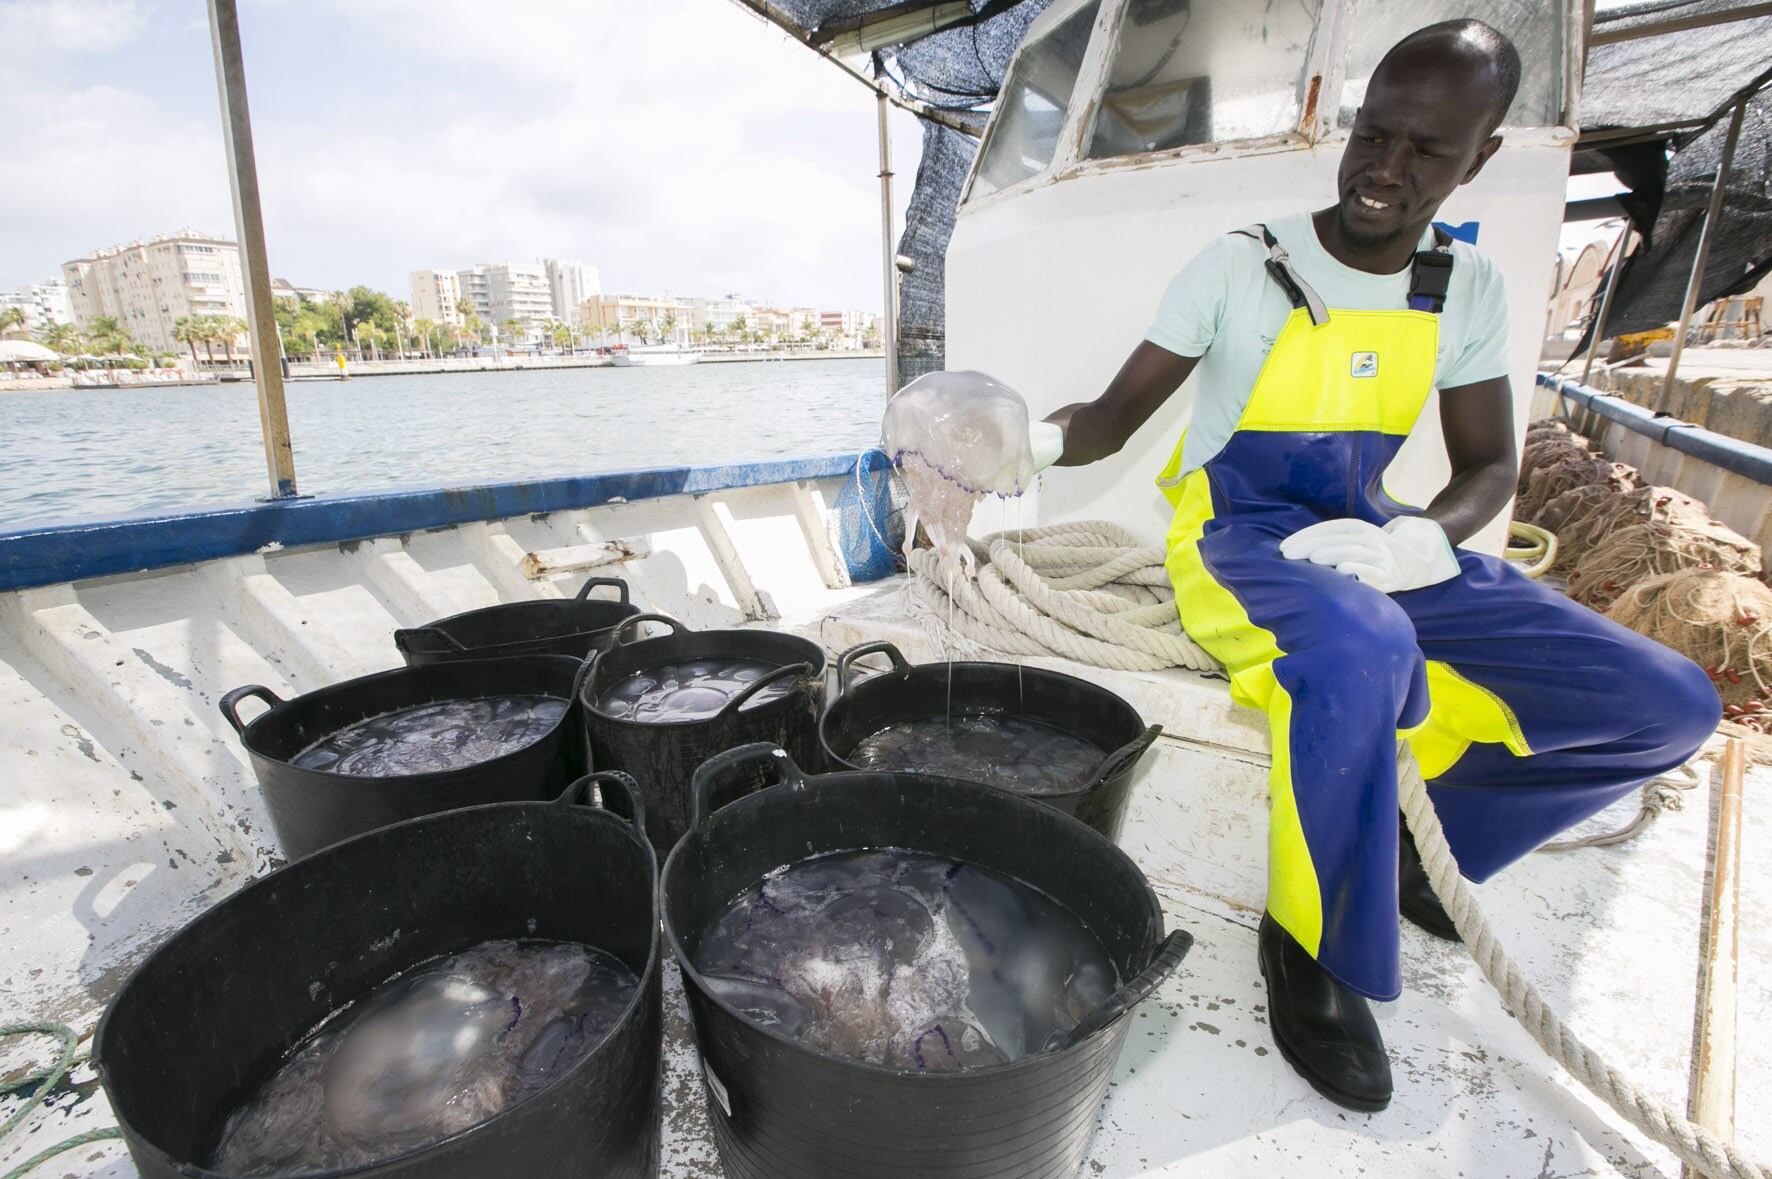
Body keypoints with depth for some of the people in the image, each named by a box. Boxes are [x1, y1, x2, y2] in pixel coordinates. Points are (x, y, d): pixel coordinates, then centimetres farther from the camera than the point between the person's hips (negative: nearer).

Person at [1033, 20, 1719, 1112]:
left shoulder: (1469, 287, 5)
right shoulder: (1243, 265, -7)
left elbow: (1490, 465, 6)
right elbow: (1117, 415, -7)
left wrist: (1418, 541, -17)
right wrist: (1034, 437, -29)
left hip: (1371, 541, 5)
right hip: (1236, 538, -4)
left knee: (1666, 706, -7)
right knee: (1358, 647, -41)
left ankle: (1404, 832, 9)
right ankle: (1315, 942, -15)